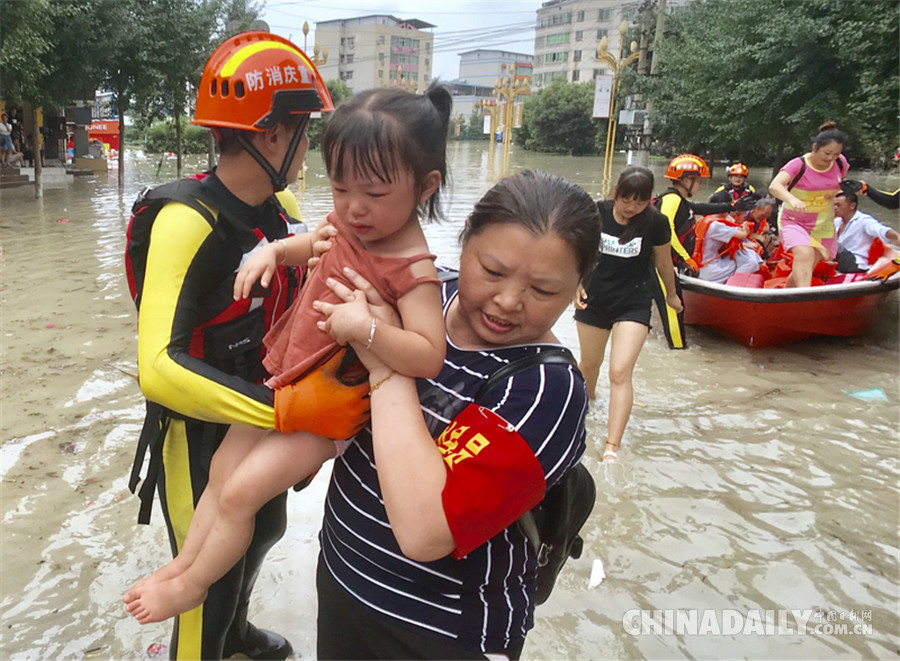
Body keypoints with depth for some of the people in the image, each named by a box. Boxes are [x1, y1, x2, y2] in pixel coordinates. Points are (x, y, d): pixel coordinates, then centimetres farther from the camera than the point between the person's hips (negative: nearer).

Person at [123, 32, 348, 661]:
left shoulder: (284, 206, -5)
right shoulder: (188, 224, -30)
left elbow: (296, 297, 9)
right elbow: (160, 368, -39)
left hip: (264, 419, 9)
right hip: (199, 437, -8)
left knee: (264, 533, 30)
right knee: (211, 584, 9)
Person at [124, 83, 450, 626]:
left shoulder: (413, 270, -26)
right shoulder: (350, 221, -5)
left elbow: (428, 357, -33)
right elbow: (317, 244, 18)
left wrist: (366, 326, -47)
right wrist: (273, 250, -1)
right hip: (284, 379, 8)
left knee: (241, 492, -4)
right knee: (222, 472, 16)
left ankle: (193, 584, 23)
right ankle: (184, 562, 36)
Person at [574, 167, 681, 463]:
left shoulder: (656, 223, -11)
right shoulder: (596, 214, -9)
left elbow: (664, 262, 4)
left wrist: (672, 295, 18)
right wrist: (577, 285, -10)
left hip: (633, 303, -2)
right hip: (594, 300, 3)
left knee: (620, 373, -15)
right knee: (590, 364, 19)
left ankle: (612, 446, -12)